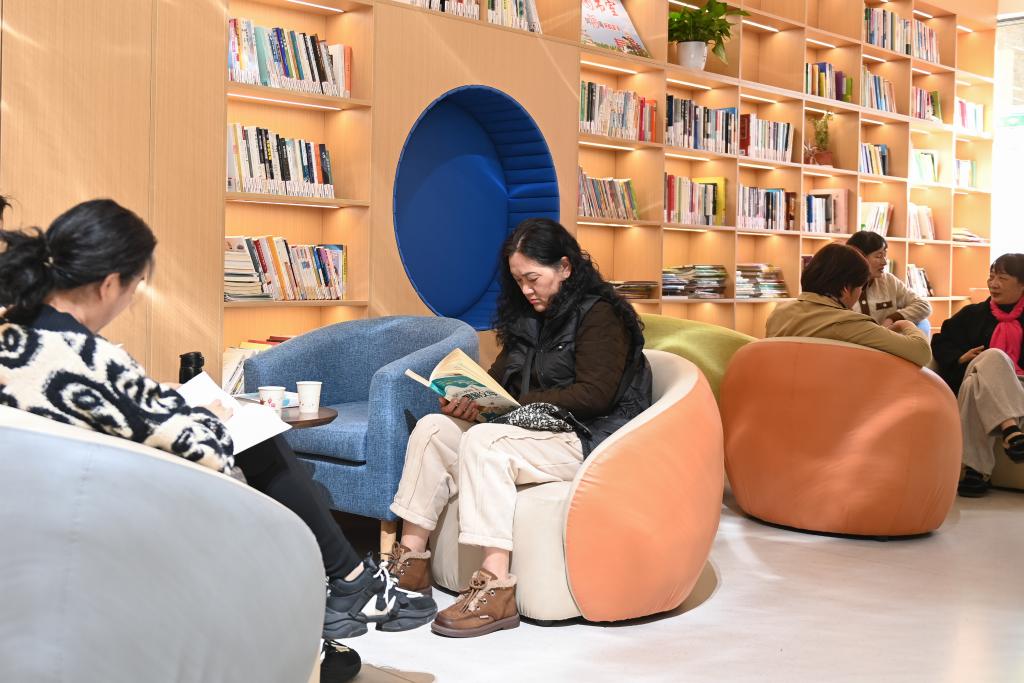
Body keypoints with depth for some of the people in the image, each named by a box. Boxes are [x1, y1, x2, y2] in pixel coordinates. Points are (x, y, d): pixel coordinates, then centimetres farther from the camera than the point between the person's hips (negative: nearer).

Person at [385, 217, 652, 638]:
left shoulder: (601, 317, -6)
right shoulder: (528, 318, 20)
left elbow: (594, 395, -17)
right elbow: (500, 379, 17)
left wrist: (517, 403, -20)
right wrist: (468, 398, -6)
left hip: (585, 441, -9)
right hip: (533, 432, 9)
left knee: (482, 442, -31)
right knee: (433, 428, -7)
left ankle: (496, 586, -37)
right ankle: (411, 557, -11)